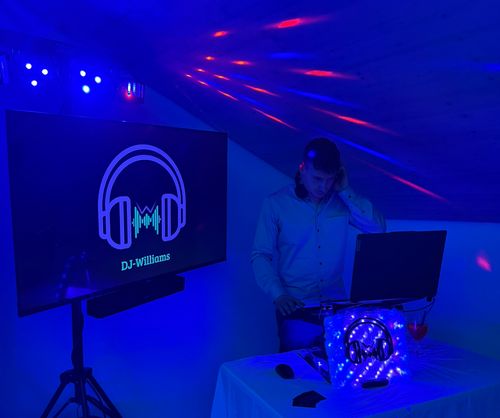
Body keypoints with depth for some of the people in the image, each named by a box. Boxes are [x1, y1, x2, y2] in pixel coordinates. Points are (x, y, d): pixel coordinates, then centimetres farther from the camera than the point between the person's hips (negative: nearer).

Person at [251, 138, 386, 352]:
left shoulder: (342, 202, 1)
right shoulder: (276, 203, -7)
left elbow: (378, 227, -7)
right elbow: (260, 256, -6)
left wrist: (346, 191, -11)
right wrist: (278, 295, -18)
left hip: (337, 306, 3)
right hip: (296, 308, -2)